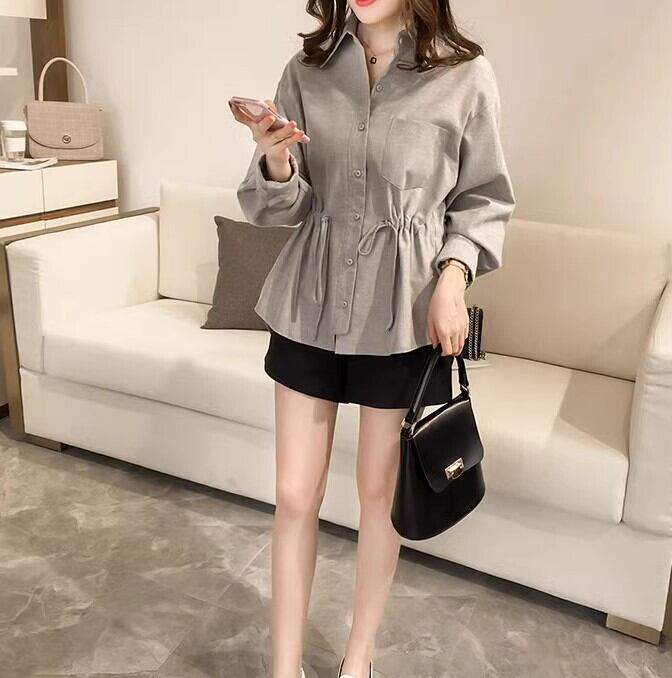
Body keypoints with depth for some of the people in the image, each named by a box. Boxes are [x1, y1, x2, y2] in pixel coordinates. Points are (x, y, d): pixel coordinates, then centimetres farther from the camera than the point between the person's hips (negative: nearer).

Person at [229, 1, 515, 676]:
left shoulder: (466, 75, -5)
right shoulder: (306, 70, 1)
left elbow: (484, 198, 3)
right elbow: (281, 207, 2)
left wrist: (454, 273, -13)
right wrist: (276, 163, -19)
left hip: (404, 316, -1)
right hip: (311, 308, 2)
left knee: (379, 492, 12)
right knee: (294, 495, 7)